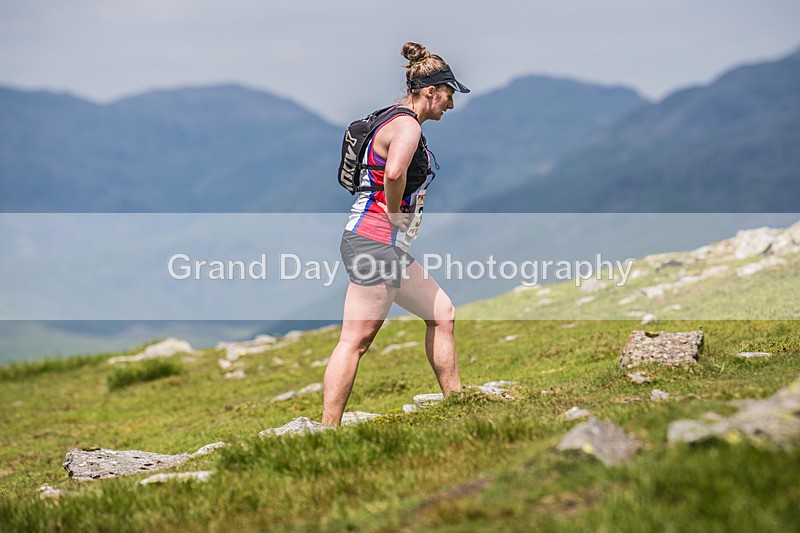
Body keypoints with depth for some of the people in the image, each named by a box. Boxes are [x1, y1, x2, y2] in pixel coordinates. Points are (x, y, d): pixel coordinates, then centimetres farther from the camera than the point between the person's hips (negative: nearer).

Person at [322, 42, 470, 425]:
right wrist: (395, 215, -18)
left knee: (441, 313, 18)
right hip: (376, 241, -11)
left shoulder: (400, 122, 18)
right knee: (355, 342, -11)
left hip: (389, 248, 11)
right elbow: (394, 173, -34)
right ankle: (328, 434, -11)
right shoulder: (407, 125, -14)